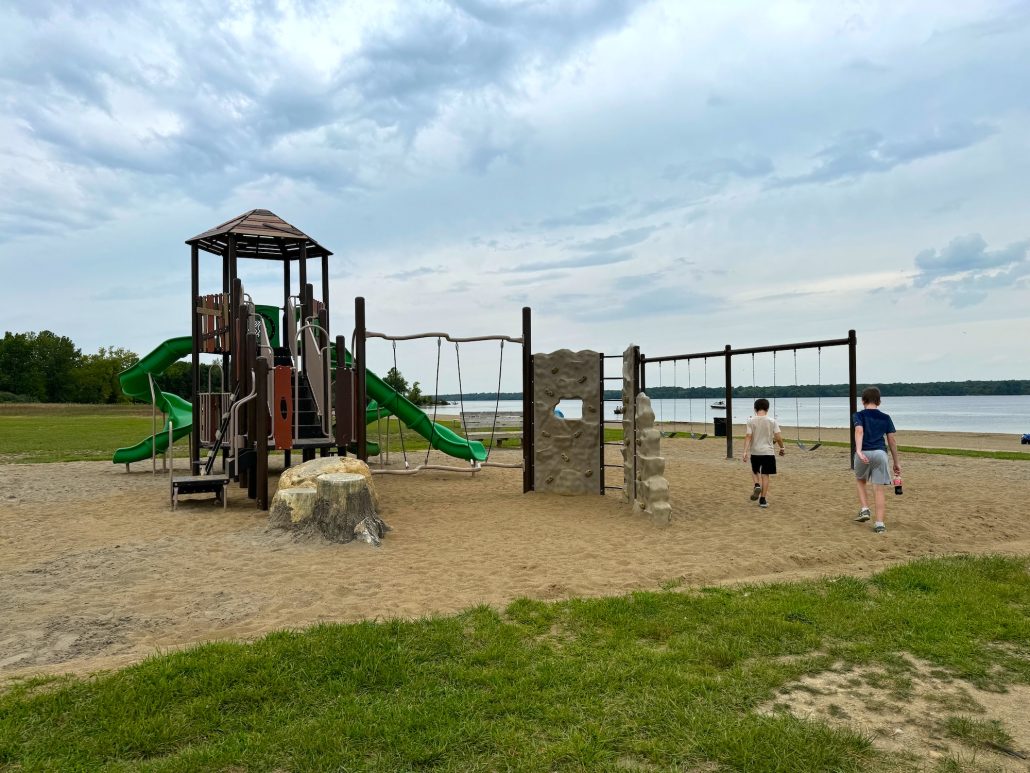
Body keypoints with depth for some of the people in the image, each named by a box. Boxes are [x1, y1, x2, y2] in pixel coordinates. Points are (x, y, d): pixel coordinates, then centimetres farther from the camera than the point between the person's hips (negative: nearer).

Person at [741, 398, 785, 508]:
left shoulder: (751, 421, -5)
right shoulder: (772, 421, -4)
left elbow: (748, 437, -11)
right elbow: (778, 437, -5)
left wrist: (745, 451, -11)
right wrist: (782, 448, 12)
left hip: (755, 452, 0)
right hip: (768, 452, 0)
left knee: (755, 471, 22)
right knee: (765, 475, 5)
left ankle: (757, 485, -5)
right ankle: (763, 500, 5)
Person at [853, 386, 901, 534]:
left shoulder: (859, 415, 5)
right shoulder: (886, 418, 14)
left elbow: (859, 431, -14)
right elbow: (892, 440, 11)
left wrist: (859, 451, -27)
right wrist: (896, 462, 17)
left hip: (864, 454, -1)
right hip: (880, 454, 1)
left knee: (860, 481, 26)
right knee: (879, 489, 3)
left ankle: (865, 510, 12)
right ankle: (880, 523, 0)